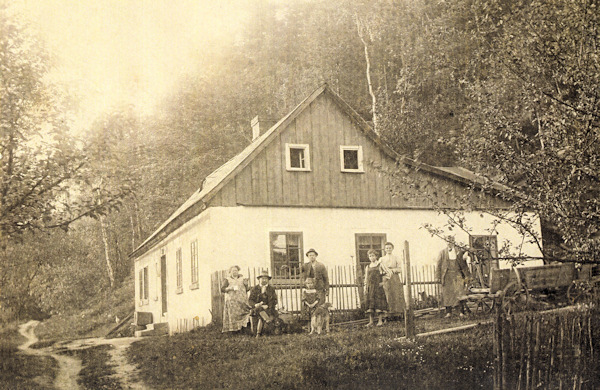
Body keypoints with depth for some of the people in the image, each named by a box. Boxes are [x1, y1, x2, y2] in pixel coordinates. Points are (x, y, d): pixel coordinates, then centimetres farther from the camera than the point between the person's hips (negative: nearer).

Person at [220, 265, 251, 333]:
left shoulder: (242, 279, 17)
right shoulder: (228, 280, 10)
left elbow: (247, 289, 15)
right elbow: (222, 289, 1)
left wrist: (246, 284, -3)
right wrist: (229, 288, -15)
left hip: (242, 301, 2)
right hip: (231, 301, -2)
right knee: (233, 316, -11)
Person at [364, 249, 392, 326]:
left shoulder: (380, 265, 5)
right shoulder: (367, 267, 16)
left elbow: (389, 273, 3)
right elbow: (366, 278, 16)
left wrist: (383, 282, -3)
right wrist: (365, 288, 7)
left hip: (378, 286, -3)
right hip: (370, 287, 3)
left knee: (379, 302, -7)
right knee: (370, 302, -2)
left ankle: (380, 321, -4)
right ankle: (371, 321, -2)